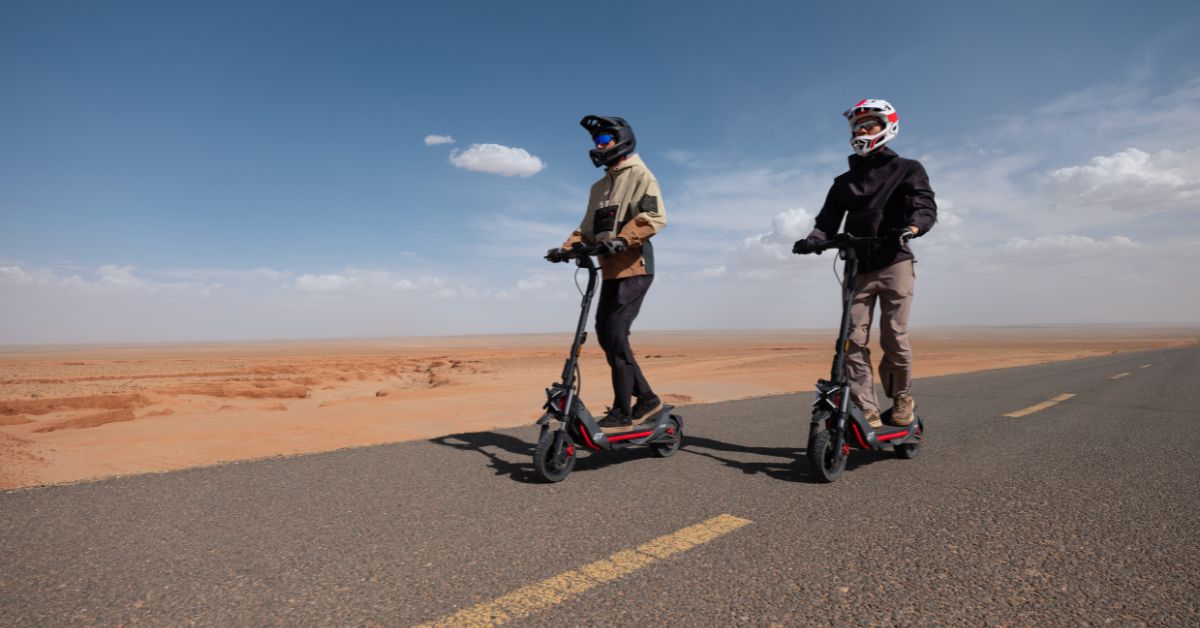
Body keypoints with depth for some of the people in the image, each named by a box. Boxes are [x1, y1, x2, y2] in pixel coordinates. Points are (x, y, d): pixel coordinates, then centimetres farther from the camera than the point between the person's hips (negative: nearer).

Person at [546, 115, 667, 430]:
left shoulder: (639, 175, 0)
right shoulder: (599, 187, 24)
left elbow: (656, 216, -15)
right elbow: (588, 228, 20)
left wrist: (623, 239, -28)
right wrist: (567, 247, 2)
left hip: (634, 266, -8)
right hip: (611, 269, 8)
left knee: (616, 333, -14)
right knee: (604, 332, 3)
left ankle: (622, 410, -6)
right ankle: (646, 398, 12)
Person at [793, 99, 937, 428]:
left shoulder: (907, 169, 10)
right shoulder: (845, 181, 21)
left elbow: (925, 206, -7)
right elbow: (828, 220, 12)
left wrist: (912, 227, -30)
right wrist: (812, 240, -11)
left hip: (894, 263, -3)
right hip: (857, 267, 3)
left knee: (894, 337, -6)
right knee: (854, 341, -6)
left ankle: (903, 399, 17)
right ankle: (868, 412, -3)